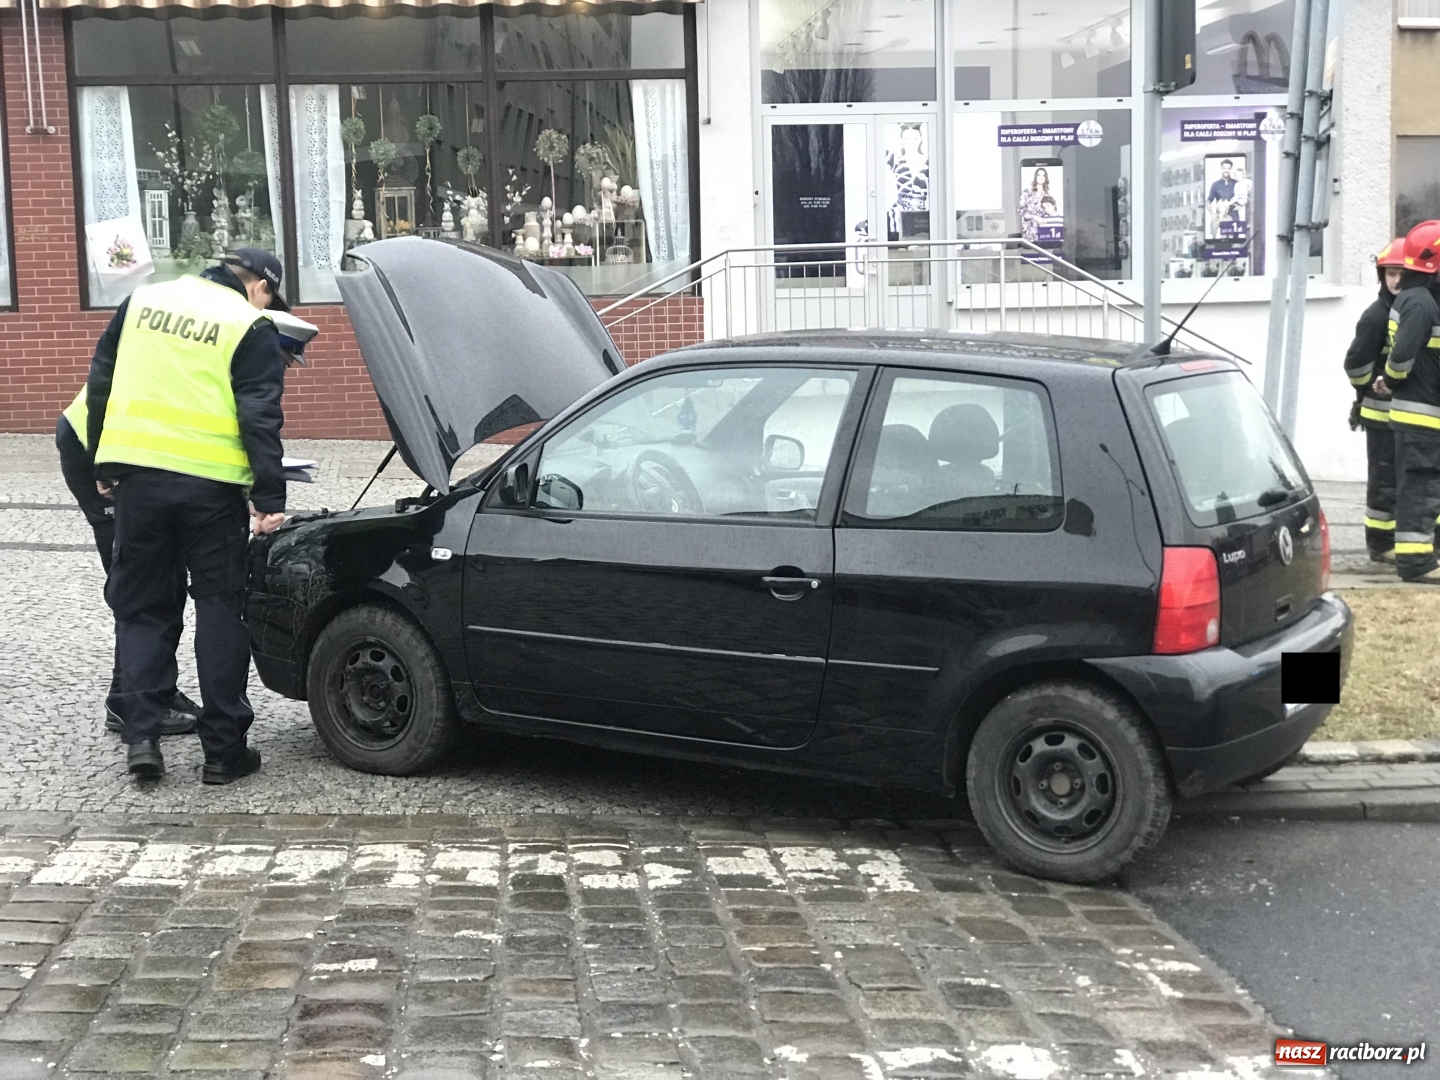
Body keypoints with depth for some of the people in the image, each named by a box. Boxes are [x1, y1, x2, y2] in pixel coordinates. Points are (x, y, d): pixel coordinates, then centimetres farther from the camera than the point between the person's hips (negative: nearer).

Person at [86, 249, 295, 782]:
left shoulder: (142, 300, 13)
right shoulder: (252, 328, -2)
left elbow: (100, 384, 15)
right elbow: (260, 418, -9)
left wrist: (103, 464, 21)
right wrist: (270, 497, -8)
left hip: (137, 475, 4)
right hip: (209, 482, -3)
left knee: (139, 605, 14)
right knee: (221, 608, 6)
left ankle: (140, 735, 3)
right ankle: (224, 749, 8)